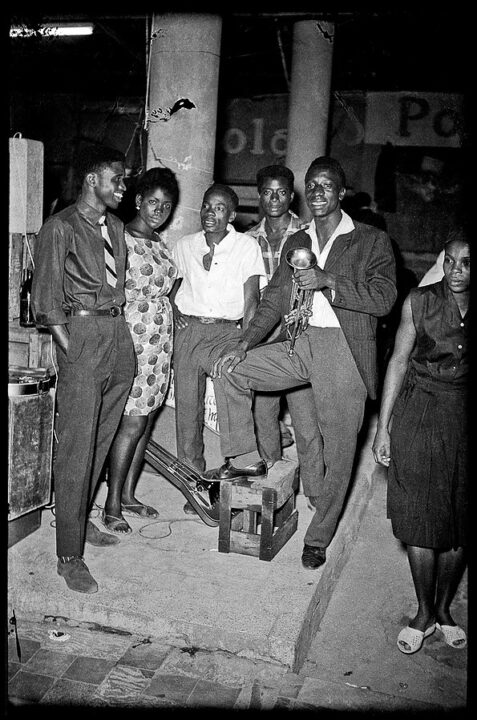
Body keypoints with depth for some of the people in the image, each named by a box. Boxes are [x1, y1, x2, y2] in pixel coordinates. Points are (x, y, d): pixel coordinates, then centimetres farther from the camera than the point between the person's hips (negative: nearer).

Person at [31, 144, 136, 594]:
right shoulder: (60, 228, -3)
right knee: (76, 448, -4)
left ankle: (79, 520, 30)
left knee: (100, 441, 12)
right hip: (82, 331, -7)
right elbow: (47, 299, -6)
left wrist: (122, 335, 7)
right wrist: (71, 351, -11)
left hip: (119, 333, 7)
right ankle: (69, 555, 3)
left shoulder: (116, 227, 18)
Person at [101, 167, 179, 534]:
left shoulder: (160, 242, 16)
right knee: (132, 422, -7)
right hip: (131, 336, -7)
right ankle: (112, 507, 5)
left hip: (160, 337, 7)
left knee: (146, 420, 9)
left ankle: (128, 494, 22)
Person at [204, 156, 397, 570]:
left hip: (345, 351, -4)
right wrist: (244, 344, 0)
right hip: (300, 345, 5)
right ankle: (245, 457, 5)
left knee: (337, 450, 0)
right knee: (229, 368, -10)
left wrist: (328, 282, -18)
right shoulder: (295, 243, 17)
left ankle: (319, 538, 18)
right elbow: (274, 300, 13)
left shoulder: (372, 241, 2)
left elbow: (383, 298, -10)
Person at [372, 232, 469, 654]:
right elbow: (399, 362, -2)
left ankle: (443, 607, 32)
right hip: (418, 418, -1)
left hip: (462, 420, 2)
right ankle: (424, 613, 25)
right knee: (421, 521, 6)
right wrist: (383, 426, -4)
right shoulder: (420, 301, -5)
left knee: (457, 523, 11)